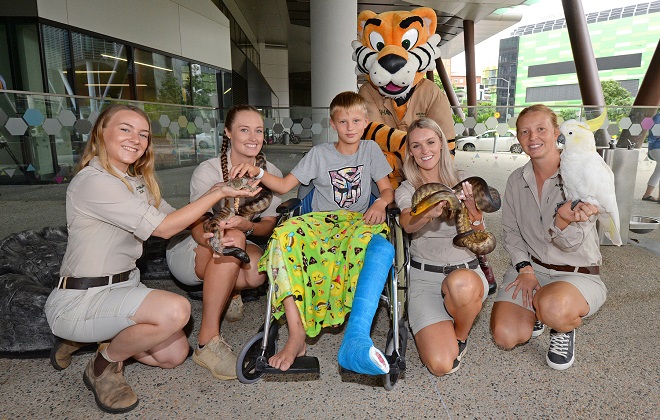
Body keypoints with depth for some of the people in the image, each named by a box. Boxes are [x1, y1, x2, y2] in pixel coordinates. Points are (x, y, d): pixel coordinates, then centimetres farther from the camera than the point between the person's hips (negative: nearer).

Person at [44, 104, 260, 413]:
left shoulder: (136, 181, 9)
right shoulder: (94, 181, -20)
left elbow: (174, 217, 9)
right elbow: (163, 228, -21)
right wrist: (217, 193, -17)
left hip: (124, 285, 9)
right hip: (80, 300, -8)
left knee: (175, 353, 2)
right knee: (176, 309, -29)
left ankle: (96, 339, 20)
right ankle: (104, 366, -2)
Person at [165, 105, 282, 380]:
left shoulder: (271, 173, -5)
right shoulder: (208, 171, -18)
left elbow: (269, 225, -7)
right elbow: (197, 227, -25)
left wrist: (247, 226, -31)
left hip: (235, 250, 4)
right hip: (189, 251, -3)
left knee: (258, 273, -32)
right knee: (234, 238, -37)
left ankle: (227, 290, 7)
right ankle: (207, 342, -30)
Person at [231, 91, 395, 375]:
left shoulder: (371, 150, 14)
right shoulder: (320, 153, 11)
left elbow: (388, 190, 12)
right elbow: (284, 185, 7)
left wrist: (380, 203, -12)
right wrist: (257, 173, -12)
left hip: (358, 224, 0)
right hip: (320, 225, 1)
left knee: (383, 248, -39)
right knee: (283, 237, -36)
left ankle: (355, 342, -53)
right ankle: (297, 334, -37)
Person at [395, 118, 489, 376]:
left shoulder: (462, 181, 7)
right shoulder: (406, 190, 5)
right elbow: (408, 224, -19)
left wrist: (472, 208, -24)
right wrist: (429, 212, -42)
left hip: (466, 270, 1)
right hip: (424, 276, -1)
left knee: (461, 284, -39)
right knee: (440, 364, -20)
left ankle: (460, 337, -4)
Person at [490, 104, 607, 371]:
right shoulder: (517, 180, 2)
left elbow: (572, 244, -17)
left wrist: (563, 221, -40)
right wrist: (525, 268, -6)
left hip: (578, 274, -3)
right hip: (530, 267, 3)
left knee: (554, 307, -38)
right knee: (505, 336, -17)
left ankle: (565, 330, 0)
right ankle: (535, 310, 17)